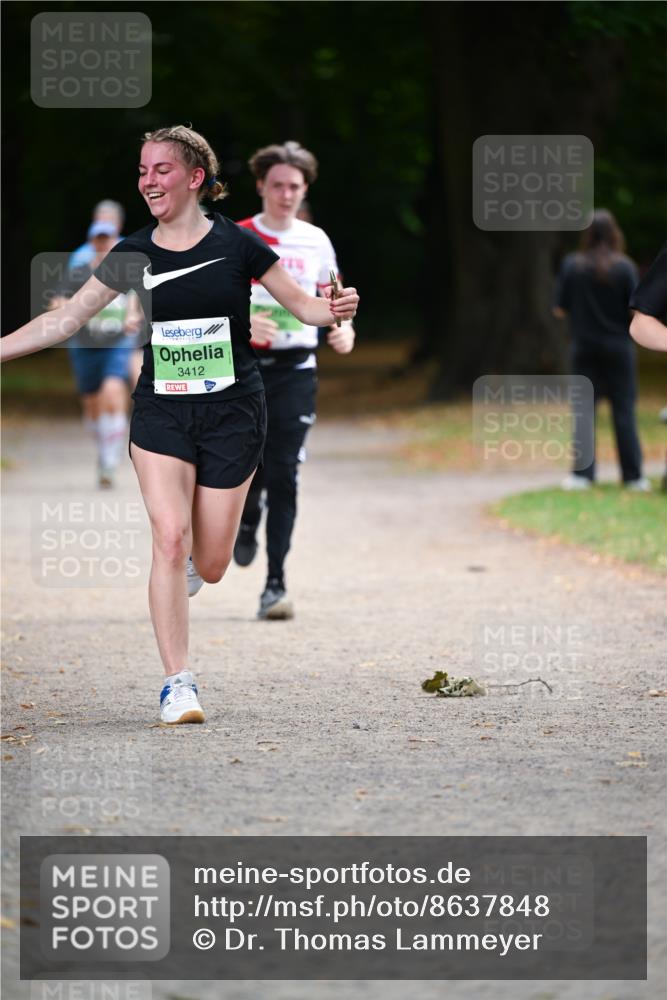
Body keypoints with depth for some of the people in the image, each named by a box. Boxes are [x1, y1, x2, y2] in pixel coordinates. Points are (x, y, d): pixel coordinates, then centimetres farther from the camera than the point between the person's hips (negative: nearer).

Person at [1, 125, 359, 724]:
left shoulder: (236, 244, -4)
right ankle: (178, 684, -11)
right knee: (169, 540, -17)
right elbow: (65, 320, 6)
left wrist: (334, 310, -21)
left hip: (232, 412, -1)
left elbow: (301, 303, 1)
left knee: (210, 567, -1)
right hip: (161, 412, 1)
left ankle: (203, 535, 39)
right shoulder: (135, 254, 2)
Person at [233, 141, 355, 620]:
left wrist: (344, 329, -3)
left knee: (283, 475, -6)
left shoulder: (316, 241, 7)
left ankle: (276, 584, -5)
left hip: (296, 369, 1)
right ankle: (247, 521, 37)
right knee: (248, 469, -2)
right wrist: (240, 323, -20)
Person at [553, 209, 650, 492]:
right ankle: (633, 476, 7)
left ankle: (582, 474, 0)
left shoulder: (572, 265, -5)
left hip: (584, 348, 1)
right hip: (618, 347, -1)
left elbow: (560, 309, -1)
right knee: (624, 410, 5)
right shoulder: (624, 267, -10)